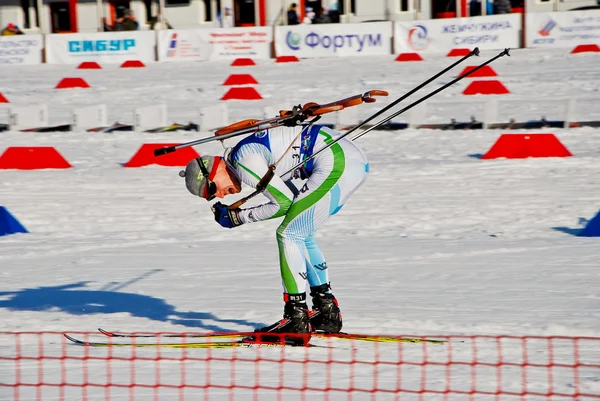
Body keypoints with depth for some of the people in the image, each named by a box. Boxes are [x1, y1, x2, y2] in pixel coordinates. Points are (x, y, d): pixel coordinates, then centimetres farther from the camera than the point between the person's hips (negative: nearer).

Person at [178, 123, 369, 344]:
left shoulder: (242, 161, -10)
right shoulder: (250, 152, 20)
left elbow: (284, 202, -8)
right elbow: (294, 198, 22)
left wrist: (238, 217, 1)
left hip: (337, 162, -10)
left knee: (289, 234, -6)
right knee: (300, 235, 19)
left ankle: (296, 319, -8)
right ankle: (327, 312, 22)